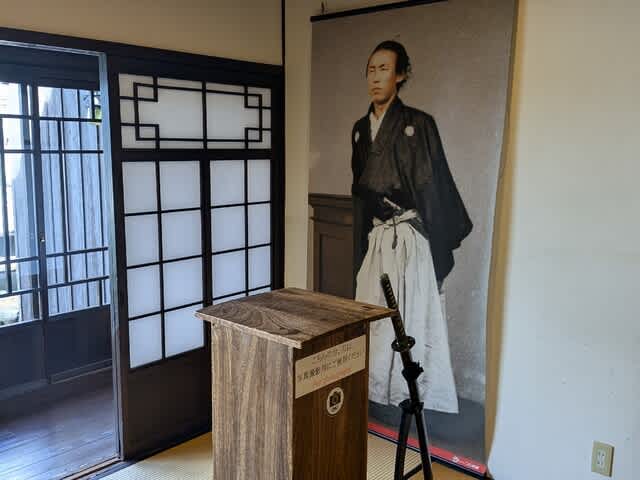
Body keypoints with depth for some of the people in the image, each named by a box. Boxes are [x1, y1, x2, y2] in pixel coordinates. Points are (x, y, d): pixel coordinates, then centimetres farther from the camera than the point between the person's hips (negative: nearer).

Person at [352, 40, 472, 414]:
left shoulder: (418, 124, -7)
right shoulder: (361, 128, 11)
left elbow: (435, 190, -9)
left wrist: (440, 254, -12)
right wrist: (361, 251, 16)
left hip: (411, 241, -6)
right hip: (376, 240, 6)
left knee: (414, 321, 1)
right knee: (375, 322, 11)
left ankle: (418, 396, 16)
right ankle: (378, 393, 26)